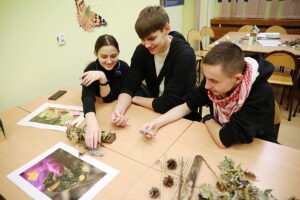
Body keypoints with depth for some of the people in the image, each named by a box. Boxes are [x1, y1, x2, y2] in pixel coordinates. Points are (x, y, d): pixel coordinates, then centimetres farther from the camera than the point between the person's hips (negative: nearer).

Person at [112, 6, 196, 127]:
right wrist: (119, 110, -30)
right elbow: (129, 86, -10)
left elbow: (168, 104, -27)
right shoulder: (141, 50, -7)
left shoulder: (185, 55, -25)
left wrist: (134, 98, -14)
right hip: (154, 108, 5)